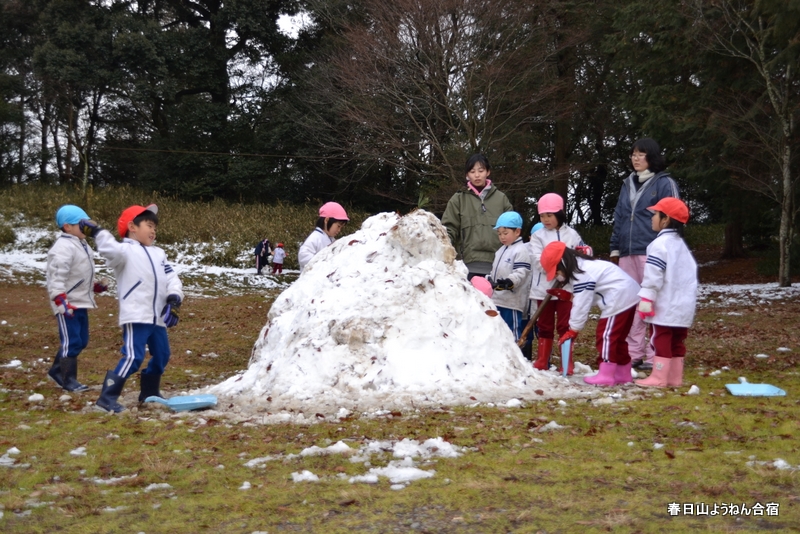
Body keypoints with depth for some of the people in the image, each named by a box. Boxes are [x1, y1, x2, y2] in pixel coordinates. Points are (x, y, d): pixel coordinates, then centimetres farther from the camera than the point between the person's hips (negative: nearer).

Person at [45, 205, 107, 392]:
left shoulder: (82, 245, 14)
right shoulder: (63, 248, -19)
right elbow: (57, 276, -25)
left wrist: (95, 285, 14)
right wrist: (60, 300, -31)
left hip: (81, 302, 10)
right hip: (67, 304, -10)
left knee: (81, 341, 15)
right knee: (71, 342, -6)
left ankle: (56, 370, 28)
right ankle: (69, 380, 4)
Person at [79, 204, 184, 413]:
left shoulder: (158, 254, 19)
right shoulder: (126, 251, -4)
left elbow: (172, 278, 10)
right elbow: (111, 250, -27)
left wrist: (174, 297, -7)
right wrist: (97, 232, -37)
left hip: (157, 318, 8)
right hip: (136, 316, -8)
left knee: (161, 356, 18)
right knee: (133, 357, -17)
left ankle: (149, 392, 37)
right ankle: (107, 397, -11)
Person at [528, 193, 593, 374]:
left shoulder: (571, 234, 6)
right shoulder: (538, 236, 2)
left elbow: (584, 251, 8)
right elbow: (538, 260, -10)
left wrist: (584, 251, -16)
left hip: (566, 287, 0)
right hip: (544, 288, 1)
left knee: (565, 325, 2)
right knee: (544, 326, 10)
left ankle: (567, 364, 6)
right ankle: (542, 362, 17)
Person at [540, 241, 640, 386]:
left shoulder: (582, 275, -16)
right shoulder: (584, 266, 16)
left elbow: (582, 304, -15)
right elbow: (587, 297, 17)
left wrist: (573, 330, -9)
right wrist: (568, 296, 8)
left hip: (620, 299, -11)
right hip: (628, 296, 11)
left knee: (606, 336, -7)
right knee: (617, 338, 17)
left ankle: (606, 375, -6)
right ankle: (623, 373, 24)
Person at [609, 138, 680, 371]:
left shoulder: (664, 183, -1)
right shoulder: (628, 184, 19)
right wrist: (615, 249, 16)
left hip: (652, 253, -7)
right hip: (628, 254, 7)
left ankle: (655, 356, -2)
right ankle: (633, 353, 13)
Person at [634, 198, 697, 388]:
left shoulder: (660, 244, -13)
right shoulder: (681, 244, 17)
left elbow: (653, 275, -20)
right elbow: (690, 274, 22)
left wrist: (646, 299, -19)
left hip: (665, 306, -9)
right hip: (683, 305, 9)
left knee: (661, 339, -4)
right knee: (677, 341, 11)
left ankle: (659, 377, -2)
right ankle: (675, 377, 14)